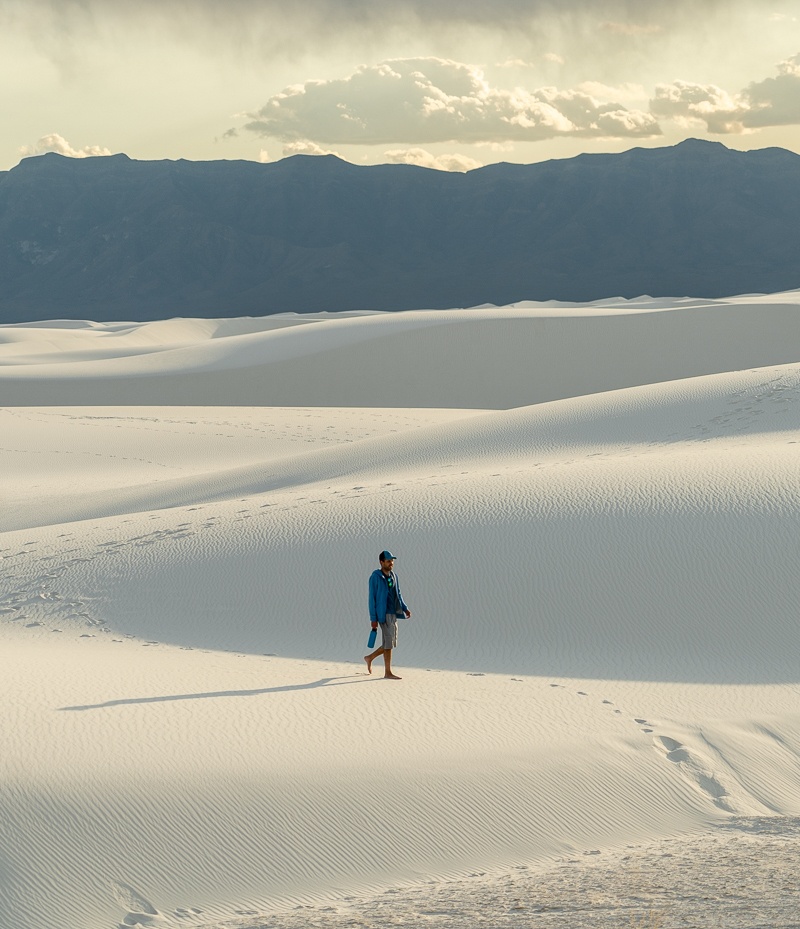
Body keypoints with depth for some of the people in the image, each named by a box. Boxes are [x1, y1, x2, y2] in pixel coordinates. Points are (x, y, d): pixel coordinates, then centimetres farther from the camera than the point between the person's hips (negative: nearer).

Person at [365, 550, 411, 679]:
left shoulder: (393, 576, 12)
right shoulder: (375, 577, -8)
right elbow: (372, 599, -9)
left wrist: (405, 609, 6)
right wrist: (373, 618, -13)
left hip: (393, 614, 8)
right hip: (383, 614, -8)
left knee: (391, 643, 10)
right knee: (389, 642, -8)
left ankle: (370, 658, 29)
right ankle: (388, 672, -2)